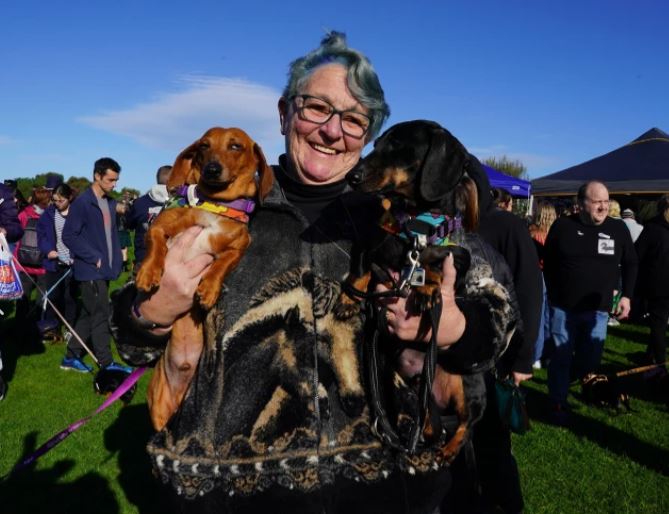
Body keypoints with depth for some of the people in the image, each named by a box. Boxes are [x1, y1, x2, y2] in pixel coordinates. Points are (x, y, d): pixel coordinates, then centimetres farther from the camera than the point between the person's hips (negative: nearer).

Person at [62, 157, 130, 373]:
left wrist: (116, 260, 7)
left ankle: (71, 357, 25)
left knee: (88, 315, 14)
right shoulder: (82, 202, -11)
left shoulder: (110, 203, 11)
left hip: (104, 269, 8)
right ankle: (106, 363, 5)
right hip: (90, 270, -7)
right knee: (100, 315, -3)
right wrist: (95, 257, -15)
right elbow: (69, 236, -13)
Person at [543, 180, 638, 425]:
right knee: (561, 358, 6)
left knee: (591, 361, 9)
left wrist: (626, 295, 2)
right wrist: (553, 295, 2)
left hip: (598, 309, 2)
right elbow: (548, 262, 3)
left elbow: (630, 264, 11)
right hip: (563, 307, -2)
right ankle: (558, 405, 23)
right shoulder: (562, 226, -6)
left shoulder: (618, 228, -1)